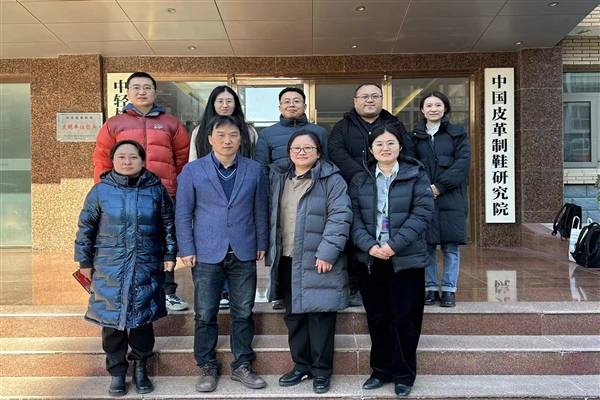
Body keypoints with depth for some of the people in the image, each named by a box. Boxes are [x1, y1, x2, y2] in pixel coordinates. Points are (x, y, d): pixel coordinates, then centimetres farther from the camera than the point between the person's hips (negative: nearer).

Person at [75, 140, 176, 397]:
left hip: (147, 268, 0)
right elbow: (85, 228, 4)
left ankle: (140, 368, 27)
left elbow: (169, 225, 7)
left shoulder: (156, 189, 0)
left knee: (143, 319, 8)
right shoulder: (101, 190, -2)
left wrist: (169, 254, 5)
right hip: (110, 268, 0)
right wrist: (85, 261, 4)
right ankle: (117, 373, 23)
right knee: (112, 320, 6)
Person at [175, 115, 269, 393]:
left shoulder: (254, 169, 5)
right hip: (206, 254, -1)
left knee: (243, 313, 9)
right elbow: (183, 213, 0)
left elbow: (260, 210, 9)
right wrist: (186, 249, -5)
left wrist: (262, 244, 8)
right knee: (205, 315, 6)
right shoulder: (192, 170, 0)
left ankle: (242, 365, 24)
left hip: (243, 254, 2)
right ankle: (207, 368, 22)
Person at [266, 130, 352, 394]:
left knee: (319, 315, 1)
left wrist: (327, 253, -20)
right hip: (286, 260, 6)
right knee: (293, 315, 13)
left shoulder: (332, 179, -6)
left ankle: (321, 370, 17)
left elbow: (340, 218, -14)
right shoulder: (279, 178, 12)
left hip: (317, 261, -5)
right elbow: (272, 216, 17)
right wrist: (270, 251, 12)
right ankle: (301, 365, 28)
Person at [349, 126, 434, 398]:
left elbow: (422, 213, -9)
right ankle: (381, 370, 27)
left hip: (407, 260, -2)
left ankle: (404, 374, 22)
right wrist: (369, 245, -16)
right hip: (370, 260, 3)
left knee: (405, 319, 5)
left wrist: (394, 245, -18)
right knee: (377, 319, 11)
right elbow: (354, 218, 1)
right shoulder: (359, 180, 8)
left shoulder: (416, 175, 0)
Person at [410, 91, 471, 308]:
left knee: (450, 247, 1)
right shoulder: (414, 136, 12)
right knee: (427, 246, 2)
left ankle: (449, 290, 11)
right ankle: (431, 289, 13)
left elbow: (463, 163, -4)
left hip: (451, 199, -1)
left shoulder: (458, 133, 8)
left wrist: (440, 186, -14)